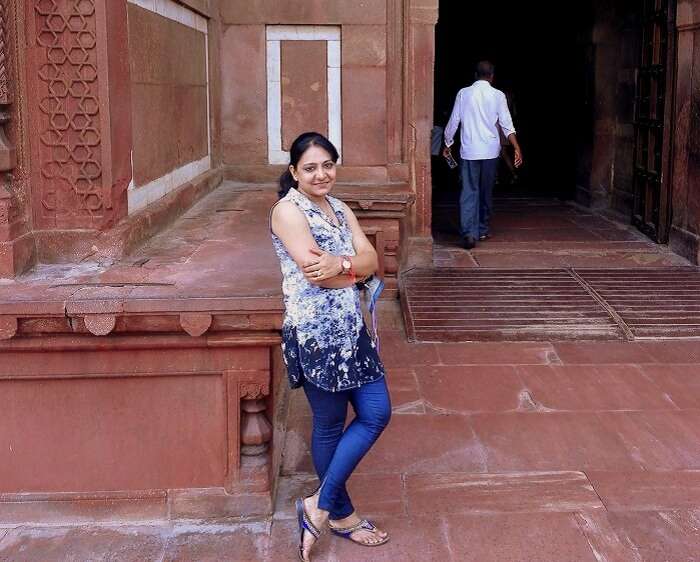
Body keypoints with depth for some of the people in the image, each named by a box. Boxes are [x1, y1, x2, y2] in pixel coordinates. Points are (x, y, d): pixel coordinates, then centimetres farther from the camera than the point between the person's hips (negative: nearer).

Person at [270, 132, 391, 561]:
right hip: (315, 332, -8)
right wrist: (356, 268, -4)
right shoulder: (288, 210, -11)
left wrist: (340, 263, -20)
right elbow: (315, 272, -20)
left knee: (377, 413, 8)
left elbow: (371, 259, 0)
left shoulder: (341, 210, 12)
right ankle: (341, 514, 27)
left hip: (351, 328, 8)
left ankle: (321, 504, 18)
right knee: (330, 425, 6)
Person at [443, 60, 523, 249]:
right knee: (486, 192, 14)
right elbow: (506, 124, -5)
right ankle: (482, 230, 24)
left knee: (469, 192, -4)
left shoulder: (463, 93, 3)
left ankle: (468, 232, -19)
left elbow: (453, 122, 6)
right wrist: (517, 148, -3)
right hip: (490, 151, 0)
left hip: (469, 151, 0)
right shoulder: (498, 95, 0)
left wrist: (447, 145, 18)